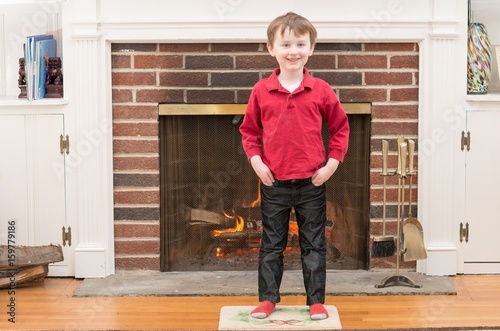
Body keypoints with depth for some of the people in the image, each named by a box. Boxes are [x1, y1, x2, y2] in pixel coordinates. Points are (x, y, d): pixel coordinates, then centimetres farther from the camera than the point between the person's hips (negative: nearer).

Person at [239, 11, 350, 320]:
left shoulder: (321, 90, -4)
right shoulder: (261, 91, -2)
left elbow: (340, 128, 4)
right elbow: (249, 130, 8)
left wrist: (332, 163, -4)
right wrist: (256, 160, -6)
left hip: (312, 182, -1)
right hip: (273, 182, 1)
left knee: (314, 245, 8)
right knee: (271, 244, 11)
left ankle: (316, 301, 18)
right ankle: (268, 298, 22)